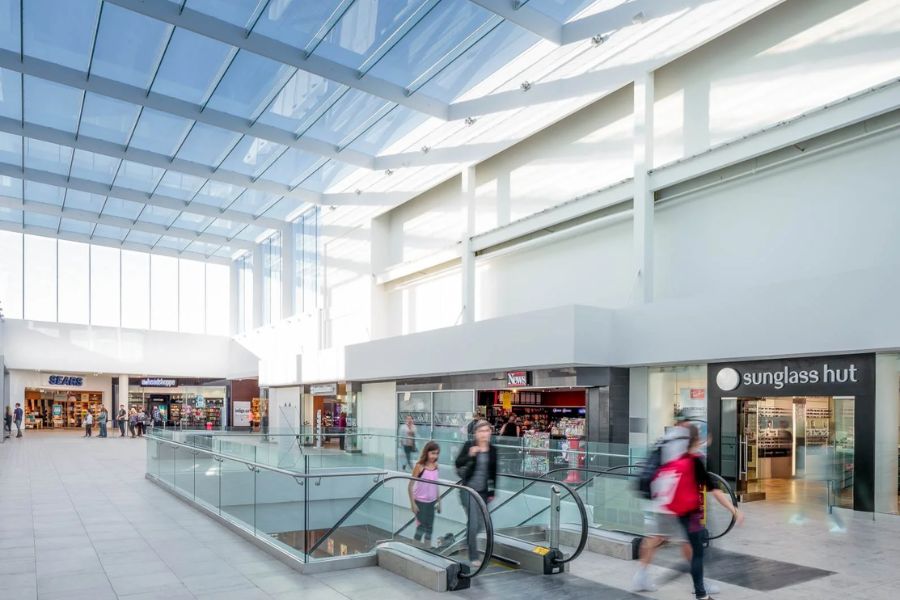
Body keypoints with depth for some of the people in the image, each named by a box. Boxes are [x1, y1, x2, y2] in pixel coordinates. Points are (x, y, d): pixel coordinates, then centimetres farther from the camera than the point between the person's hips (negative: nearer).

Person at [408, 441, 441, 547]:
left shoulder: (435, 465, 0)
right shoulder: (419, 466, -16)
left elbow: (435, 485, 10)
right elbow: (411, 485, -13)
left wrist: (439, 501, 12)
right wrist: (413, 503, -14)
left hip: (432, 502, 5)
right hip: (420, 502, -5)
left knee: (430, 527, 13)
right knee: (421, 527, -1)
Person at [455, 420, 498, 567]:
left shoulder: (493, 449, 2)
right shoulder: (469, 445, -9)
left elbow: (494, 472, 8)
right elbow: (458, 463, -8)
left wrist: (492, 492, 9)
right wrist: (470, 455, -25)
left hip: (484, 491, 4)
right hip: (470, 489, -4)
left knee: (479, 524, 13)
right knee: (474, 523, -7)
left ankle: (466, 543, 40)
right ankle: (473, 557, 6)